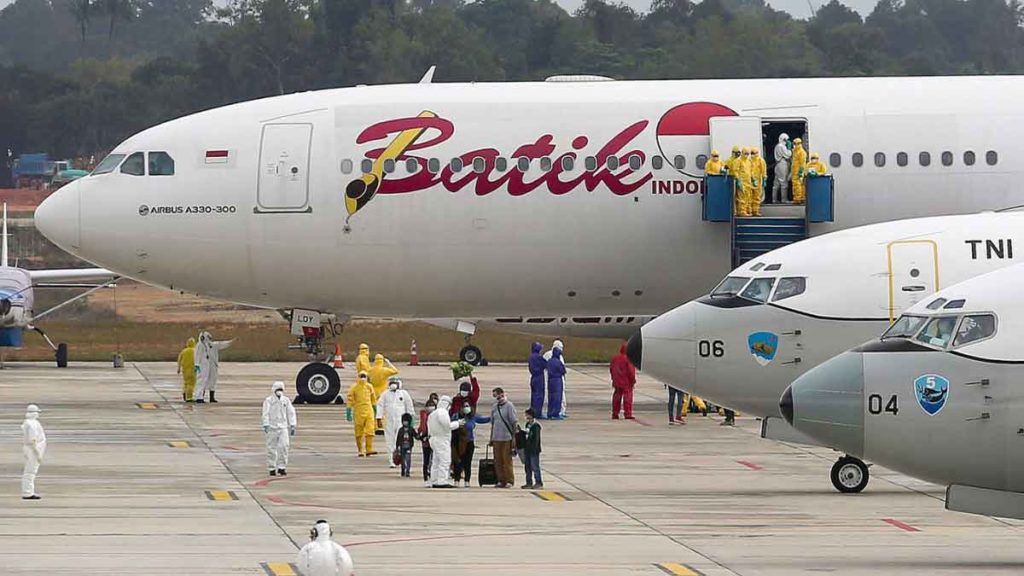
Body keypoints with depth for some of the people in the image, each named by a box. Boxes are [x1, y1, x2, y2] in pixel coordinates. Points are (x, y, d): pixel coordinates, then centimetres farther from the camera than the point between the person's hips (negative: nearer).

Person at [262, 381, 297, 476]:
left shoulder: (286, 400, 8)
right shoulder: (268, 401, -3)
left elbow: (291, 413, 10)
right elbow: (266, 414, -10)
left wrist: (292, 426, 4)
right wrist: (266, 425, -20)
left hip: (283, 428, 3)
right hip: (272, 428, -3)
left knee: (284, 446, -10)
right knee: (272, 449, 1)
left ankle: (282, 467, -3)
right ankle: (271, 468, 9)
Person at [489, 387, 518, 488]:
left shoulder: (509, 406, -6)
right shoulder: (494, 407, 12)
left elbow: (514, 422, -6)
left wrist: (514, 437, -10)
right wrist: (491, 438, 17)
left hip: (507, 438, -6)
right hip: (496, 437, 6)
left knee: (507, 460, -4)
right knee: (497, 460, 5)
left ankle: (510, 480, 2)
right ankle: (501, 480, 12)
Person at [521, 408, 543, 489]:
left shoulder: (536, 426, -14)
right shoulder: (528, 424, 13)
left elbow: (536, 439, -17)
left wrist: (534, 449, -20)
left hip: (534, 450, -9)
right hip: (527, 449, 9)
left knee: (535, 467, -5)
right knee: (528, 466, 12)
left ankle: (539, 483, 1)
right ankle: (529, 483, 18)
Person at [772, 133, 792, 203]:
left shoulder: (777, 146, 17)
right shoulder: (782, 147, -12)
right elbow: (788, 155, -12)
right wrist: (789, 148, -3)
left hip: (778, 166, 10)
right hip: (783, 166, -10)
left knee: (776, 184, 9)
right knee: (784, 183, -8)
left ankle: (774, 199, 10)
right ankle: (783, 199, -9)